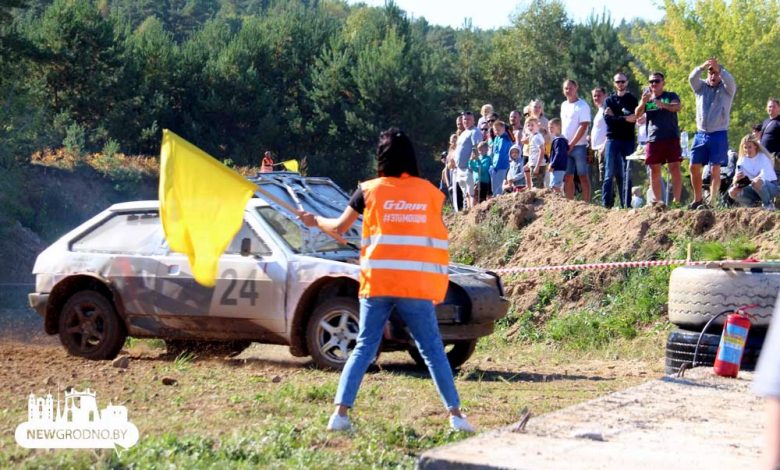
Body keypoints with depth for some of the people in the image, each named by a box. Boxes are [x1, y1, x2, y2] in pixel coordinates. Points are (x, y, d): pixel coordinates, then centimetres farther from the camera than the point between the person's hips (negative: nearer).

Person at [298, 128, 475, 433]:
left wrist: (315, 220, 30)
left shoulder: (369, 191, 3)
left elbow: (339, 228, 11)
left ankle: (340, 413, -1)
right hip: (417, 285, 0)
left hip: (377, 282, 1)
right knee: (432, 350, 7)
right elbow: (437, 235, 11)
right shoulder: (430, 192, 5)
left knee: (364, 349, 8)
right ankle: (455, 414, 1)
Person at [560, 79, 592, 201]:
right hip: (566, 147, 7)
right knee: (567, 177, 6)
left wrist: (571, 144, -16)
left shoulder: (582, 106, -7)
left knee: (583, 176, -4)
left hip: (579, 146, -7)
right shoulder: (564, 105, 15)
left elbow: (583, 127, -14)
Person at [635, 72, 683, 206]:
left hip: (671, 138, -3)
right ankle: (657, 201, 10)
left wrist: (662, 104, -35)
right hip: (653, 139, 3)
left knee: (675, 168, -9)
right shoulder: (647, 98, 15)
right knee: (654, 170, 4)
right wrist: (643, 102, -20)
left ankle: (677, 200, -10)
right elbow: (637, 114, 2)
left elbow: (677, 107, -15)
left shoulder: (671, 96, 5)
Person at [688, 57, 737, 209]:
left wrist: (719, 69, -40)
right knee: (694, 167, 4)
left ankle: (712, 202, -4)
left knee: (715, 170, -6)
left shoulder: (726, 89, 1)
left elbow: (730, 81, -22)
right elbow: (692, 78, -13)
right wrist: (702, 67, -33)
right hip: (701, 134, 3)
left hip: (719, 135, -3)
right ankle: (697, 200, 17)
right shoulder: (701, 87, 8)